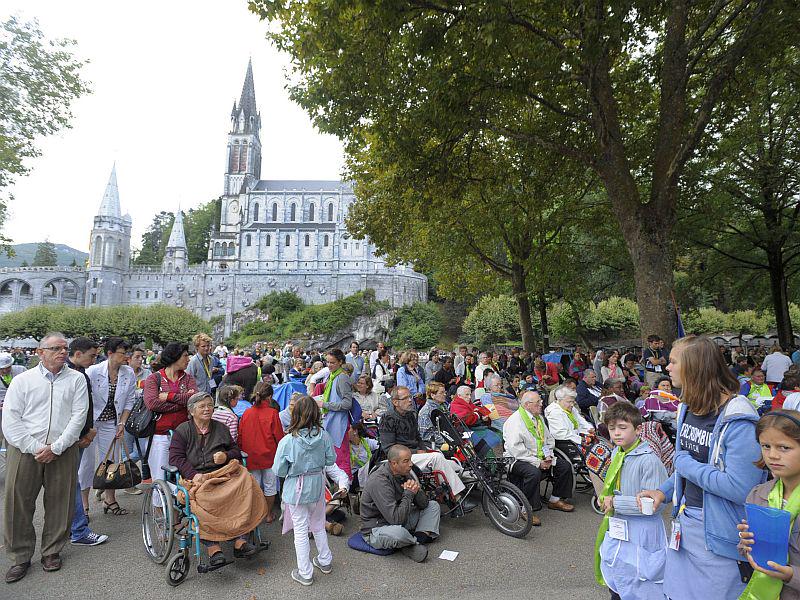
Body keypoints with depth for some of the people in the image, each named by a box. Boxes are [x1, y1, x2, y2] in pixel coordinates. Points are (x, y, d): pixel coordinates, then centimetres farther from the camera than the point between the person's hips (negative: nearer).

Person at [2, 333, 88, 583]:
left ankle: (52, 552, 25)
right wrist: (35, 448, -12)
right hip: (25, 450, 0)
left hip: (63, 451, 0)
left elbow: (79, 416, -2)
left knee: (59, 503, 6)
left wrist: (56, 447, -11)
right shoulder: (22, 380, 6)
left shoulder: (76, 379, 5)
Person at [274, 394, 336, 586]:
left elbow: (279, 471, -14)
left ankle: (305, 573, 27)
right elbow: (331, 460, -3)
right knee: (318, 525, 24)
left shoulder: (287, 441, -23)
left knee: (301, 530, 13)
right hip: (318, 485, 3)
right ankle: (325, 561, 42)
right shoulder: (324, 436, -15)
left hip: (296, 488, -3)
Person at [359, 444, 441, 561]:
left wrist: (416, 490, -20)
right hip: (376, 529, -8)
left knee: (433, 505, 7)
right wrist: (408, 494, -24)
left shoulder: (404, 474, -3)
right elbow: (396, 519, -34)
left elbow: (424, 504, 0)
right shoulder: (379, 481, -29)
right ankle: (416, 542, -8)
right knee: (398, 533, -42)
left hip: (399, 522, 9)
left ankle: (420, 537, -14)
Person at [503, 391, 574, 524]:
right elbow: (516, 448, -23)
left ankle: (555, 500, 17)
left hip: (540, 458, 9)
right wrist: (537, 462, -22)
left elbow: (549, 439, 19)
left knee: (564, 466, -1)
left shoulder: (539, 418, 13)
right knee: (534, 472, -35)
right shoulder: (515, 421, -17)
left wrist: (548, 456, 0)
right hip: (518, 460, -9)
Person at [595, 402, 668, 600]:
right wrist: (605, 498, 2)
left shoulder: (649, 460, -22)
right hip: (615, 531, 7)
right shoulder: (616, 454, 3)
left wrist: (615, 502, -20)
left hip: (640, 534, -7)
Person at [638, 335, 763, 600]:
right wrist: (664, 491, 4)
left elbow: (740, 488, -29)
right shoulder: (688, 407, 3)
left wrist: (684, 463, -19)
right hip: (685, 519, 7)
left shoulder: (738, 420, -23)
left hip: (718, 533, -7)